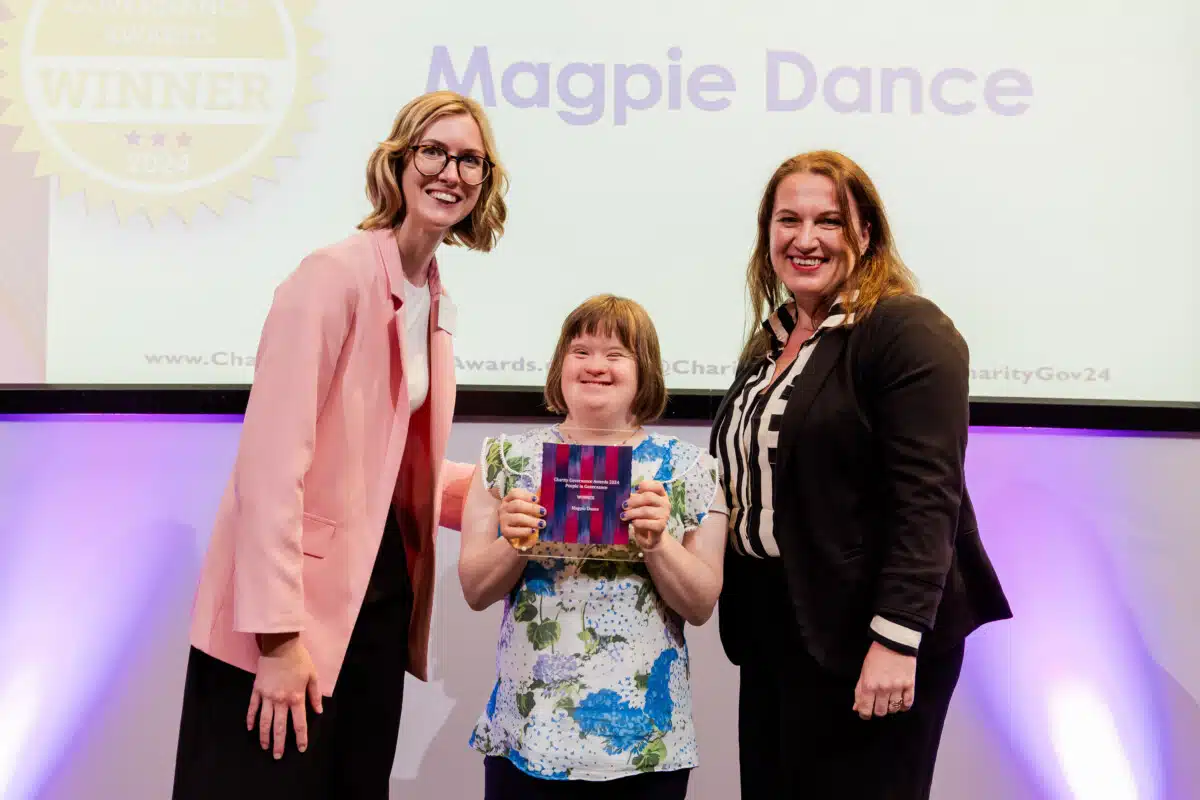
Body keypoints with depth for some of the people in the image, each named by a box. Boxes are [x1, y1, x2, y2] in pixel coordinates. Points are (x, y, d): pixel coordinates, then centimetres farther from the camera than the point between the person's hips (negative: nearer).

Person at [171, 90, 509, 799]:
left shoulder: (436, 303, 10)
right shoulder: (336, 275, -14)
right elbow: (271, 461, -21)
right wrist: (279, 633, -23)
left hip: (381, 603, 8)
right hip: (292, 614, -8)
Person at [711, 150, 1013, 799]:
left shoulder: (907, 331, -11)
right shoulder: (769, 343, 14)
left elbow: (926, 500, -18)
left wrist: (895, 640, -22)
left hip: (861, 642, -7)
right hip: (770, 630, 8)